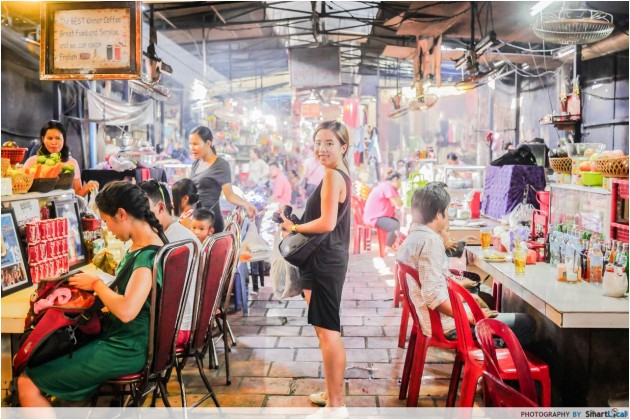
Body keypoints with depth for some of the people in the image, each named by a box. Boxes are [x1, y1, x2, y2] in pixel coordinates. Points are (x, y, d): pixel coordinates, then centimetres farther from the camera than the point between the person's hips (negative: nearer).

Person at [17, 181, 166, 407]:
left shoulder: (148, 255, -26)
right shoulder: (144, 242, 3)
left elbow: (126, 311, -38)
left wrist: (96, 283, -21)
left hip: (125, 349, -10)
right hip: (120, 334, 10)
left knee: (27, 384, -8)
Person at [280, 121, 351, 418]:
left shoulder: (332, 175, -14)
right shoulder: (342, 175, 17)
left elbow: (327, 223, -23)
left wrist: (294, 227, -8)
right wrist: (299, 226, 11)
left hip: (324, 261, -11)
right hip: (328, 259, 11)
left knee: (327, 331, -5)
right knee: (328, 330, 18)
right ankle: (333, 393, 32)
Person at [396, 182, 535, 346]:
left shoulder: (413, 237, 8)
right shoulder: (430, 241, -21)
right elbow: (433, 295, -28)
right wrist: (470, 317, -20)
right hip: (444, 324, -10)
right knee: (526, 323, -5)